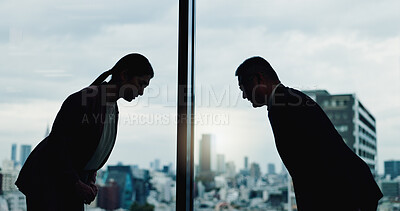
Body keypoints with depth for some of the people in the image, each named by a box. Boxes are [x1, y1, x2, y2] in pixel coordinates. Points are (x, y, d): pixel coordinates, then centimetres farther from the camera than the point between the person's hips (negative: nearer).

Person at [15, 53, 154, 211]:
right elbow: (57, 143, -21)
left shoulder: (113, 110, 7)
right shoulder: (82, 100, -20)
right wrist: (76, 183, -20)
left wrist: (90, 181, 3)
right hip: (45, 181, -8)